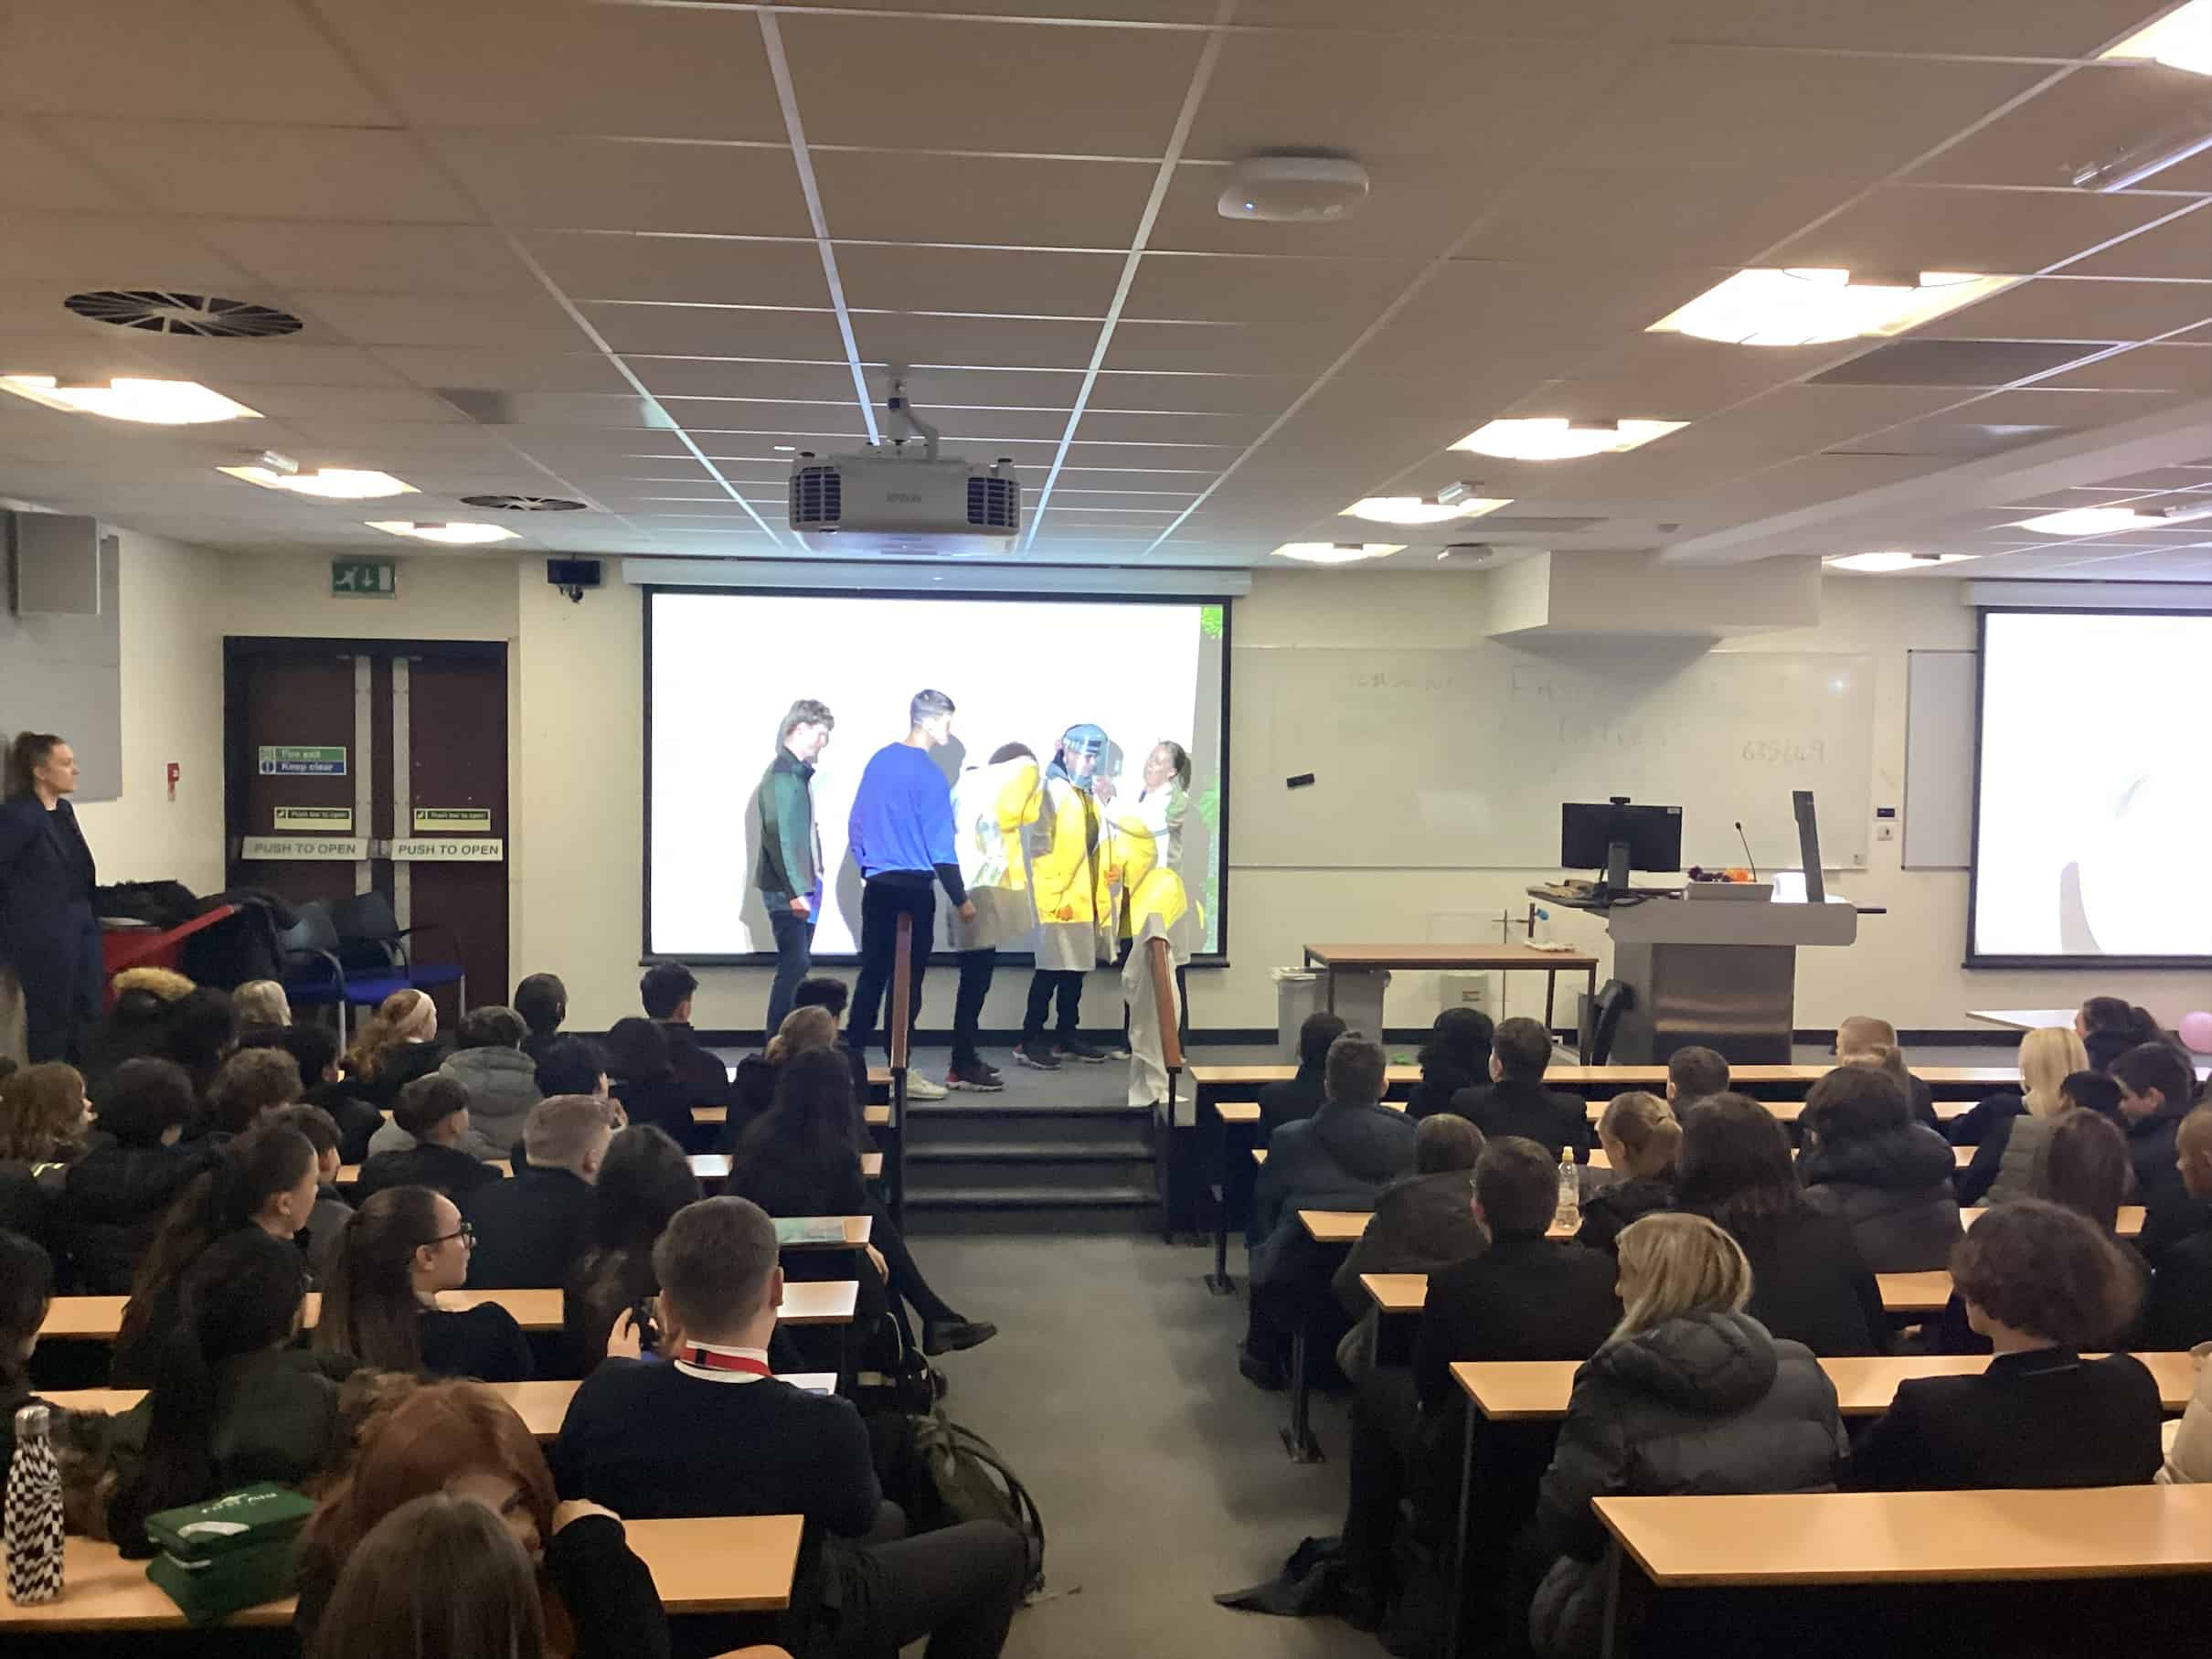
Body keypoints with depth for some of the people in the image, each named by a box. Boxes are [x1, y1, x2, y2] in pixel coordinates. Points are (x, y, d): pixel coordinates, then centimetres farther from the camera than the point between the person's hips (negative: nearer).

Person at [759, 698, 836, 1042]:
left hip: (803, 886, 9)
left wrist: (809, 886, 13)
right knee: (795, 967, -10)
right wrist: (795, 891, -22)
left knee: (797, 967, 11)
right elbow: (778, 836, -20)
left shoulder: (799, 772, 15)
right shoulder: (781, 775, -14)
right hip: (787, 890, -9)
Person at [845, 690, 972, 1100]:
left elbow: (856, 823, 13)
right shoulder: (929, 775, -13)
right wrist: (961, 899, -5)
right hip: (912, 888, -7)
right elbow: (939, 845, -13)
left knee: (872, 975, 11)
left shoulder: (879, 760, 8)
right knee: (907, 982, 0)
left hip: (876, 885, 7)